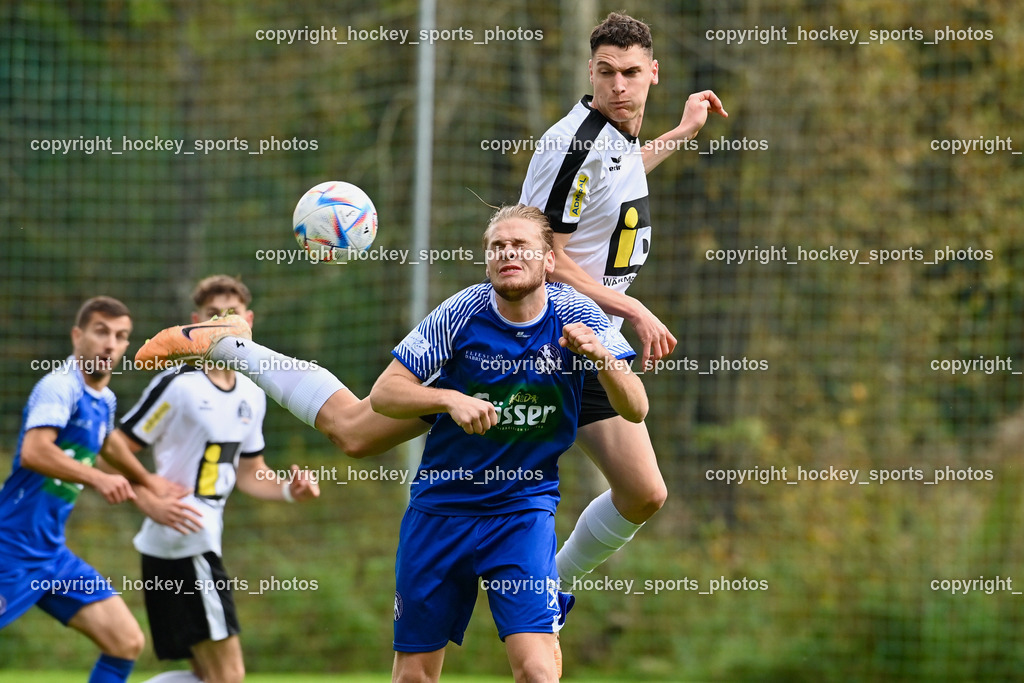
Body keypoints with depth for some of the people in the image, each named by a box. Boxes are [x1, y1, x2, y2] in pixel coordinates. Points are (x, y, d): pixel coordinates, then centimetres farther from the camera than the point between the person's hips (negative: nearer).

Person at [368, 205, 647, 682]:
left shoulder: (574, 316, -8)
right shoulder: (463, 312, -9)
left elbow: (635, 410, -10)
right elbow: (383, 393, -7)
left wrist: (600, 355, -29)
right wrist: (450, 398, -25)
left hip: (524, 511, -1)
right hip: (440, 507, 1)